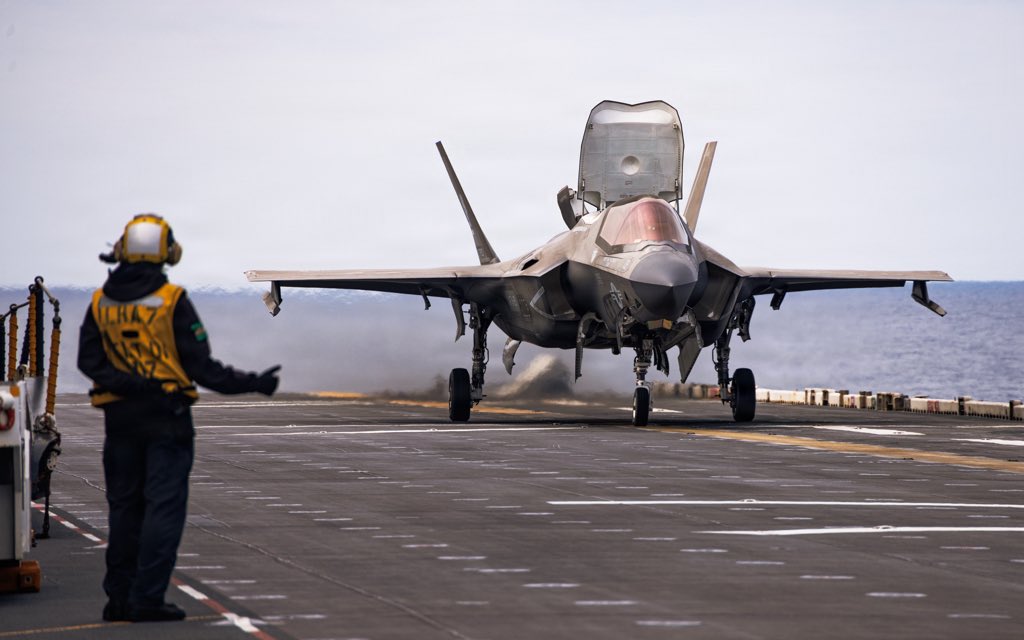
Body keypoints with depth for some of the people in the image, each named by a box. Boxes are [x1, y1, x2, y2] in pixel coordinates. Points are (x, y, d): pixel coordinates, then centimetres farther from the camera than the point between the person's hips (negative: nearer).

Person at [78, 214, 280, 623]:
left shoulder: (101, 303, 5)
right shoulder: (172, 301, -9)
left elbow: (89, 361, -4)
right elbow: (200, 366, -9)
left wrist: (127, 383, -11)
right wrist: (251, 383, -1)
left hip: (119, 418, 5)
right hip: (166, 418, -5)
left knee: (125, 507, 12)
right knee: (163, 505, -2)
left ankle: (119, 598, 14)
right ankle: (147, 598, -8)